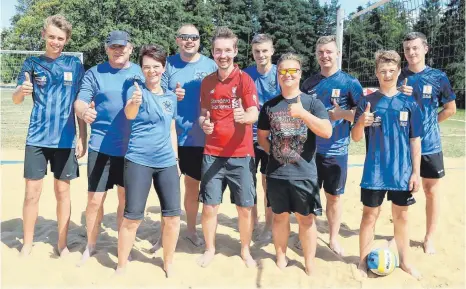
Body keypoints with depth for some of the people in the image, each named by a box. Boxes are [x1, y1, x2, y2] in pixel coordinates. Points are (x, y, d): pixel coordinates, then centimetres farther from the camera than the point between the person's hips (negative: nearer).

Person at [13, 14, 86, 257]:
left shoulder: (75, 64, 2)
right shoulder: (32, 63, 4)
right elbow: (16, 99, 0)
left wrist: (83, 137, -1)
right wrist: (22, 90, -23)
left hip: (65, 139, 0)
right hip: (37, 138, 1)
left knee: (62, 191, 7)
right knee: (32, 192, 3)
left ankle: (62, 242, 21)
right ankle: (27, 244, 19)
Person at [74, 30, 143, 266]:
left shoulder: (140, 73, 6)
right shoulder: (94, 73, 2)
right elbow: (80, 102, -7)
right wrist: (84, 112, -29)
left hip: (131, 147, 1)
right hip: (101, 146, -1)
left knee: (126, 198, 13)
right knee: (95, 199, 3)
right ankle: (90, 246, 24)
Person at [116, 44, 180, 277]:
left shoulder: (171, 96, 11)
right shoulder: (136, 90, -5)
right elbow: (129, 114, -27)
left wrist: (175, 159, 17)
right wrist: (134, 102, -49)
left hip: (166, 162, 5)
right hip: (138, 161, -4)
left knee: (173, 215, 5)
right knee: (132, 217, -1)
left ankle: (168, 263, 24)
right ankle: (121, 267, 18)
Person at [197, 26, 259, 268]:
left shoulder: (245, 80, -6)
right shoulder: (207, 82, 5)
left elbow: (254, 114, -14)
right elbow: (204, 113, 13)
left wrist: (244, 116, -37)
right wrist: (203, 123, -10)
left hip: (241, 155, -2)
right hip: (212, 154, 3)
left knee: (245, 208, 6)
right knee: (209, 206, 6)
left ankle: (245, 250, 28)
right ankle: (210, 249, 28)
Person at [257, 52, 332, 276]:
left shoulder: (312, 102, -2)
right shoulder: (269, 106, 5)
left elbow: (327, 132, -14)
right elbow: (262, 136, 13)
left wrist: (303, 113, -23)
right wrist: (274, 152, 0)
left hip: (304, 173, -2)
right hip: (276, 173, 2)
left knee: (306, 218, 7)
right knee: (280, 216, 14)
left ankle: (309, 264, 22)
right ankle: (281, 257, 31)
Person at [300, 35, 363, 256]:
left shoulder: (349, 82, -5)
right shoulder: (309, 83, 5)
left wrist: (342, 113, -20)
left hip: (336, 151, -2)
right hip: (310, 149, 3)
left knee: (334, 196, 9)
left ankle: (333, 239, 27)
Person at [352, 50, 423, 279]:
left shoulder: (409, 103, 0)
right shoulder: (367, 101, -3)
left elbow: (415, 141, 3)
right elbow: (356, 138, -4)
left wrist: (416, 172, 0)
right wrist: (361, 122, -25)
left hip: (402, 172, 2)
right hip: (374, 172, -1)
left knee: (401, 217, 15)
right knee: (369, 216, 7)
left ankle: (404, 261, 31)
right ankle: (363, 262, 20)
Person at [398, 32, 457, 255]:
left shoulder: (438, 77, -2)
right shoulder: (398, 76, 0)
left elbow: (451, 108, 6)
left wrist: (428, 123, 2)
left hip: (429, 144, -1)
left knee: (431, 191, 8)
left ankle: (429, 238, 24)